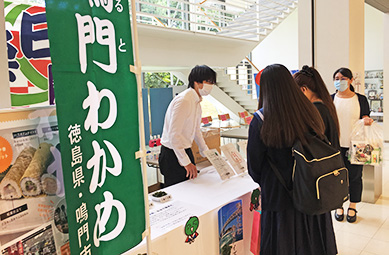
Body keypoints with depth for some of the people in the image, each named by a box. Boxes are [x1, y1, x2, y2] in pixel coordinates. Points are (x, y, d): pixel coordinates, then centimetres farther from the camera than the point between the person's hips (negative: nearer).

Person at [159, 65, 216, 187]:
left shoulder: (196, 101, 8)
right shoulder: (183, 100, -22)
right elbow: (173, 134, -26)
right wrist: (186, 162, -25)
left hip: (185, 150, 9)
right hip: (172, 153, -9)